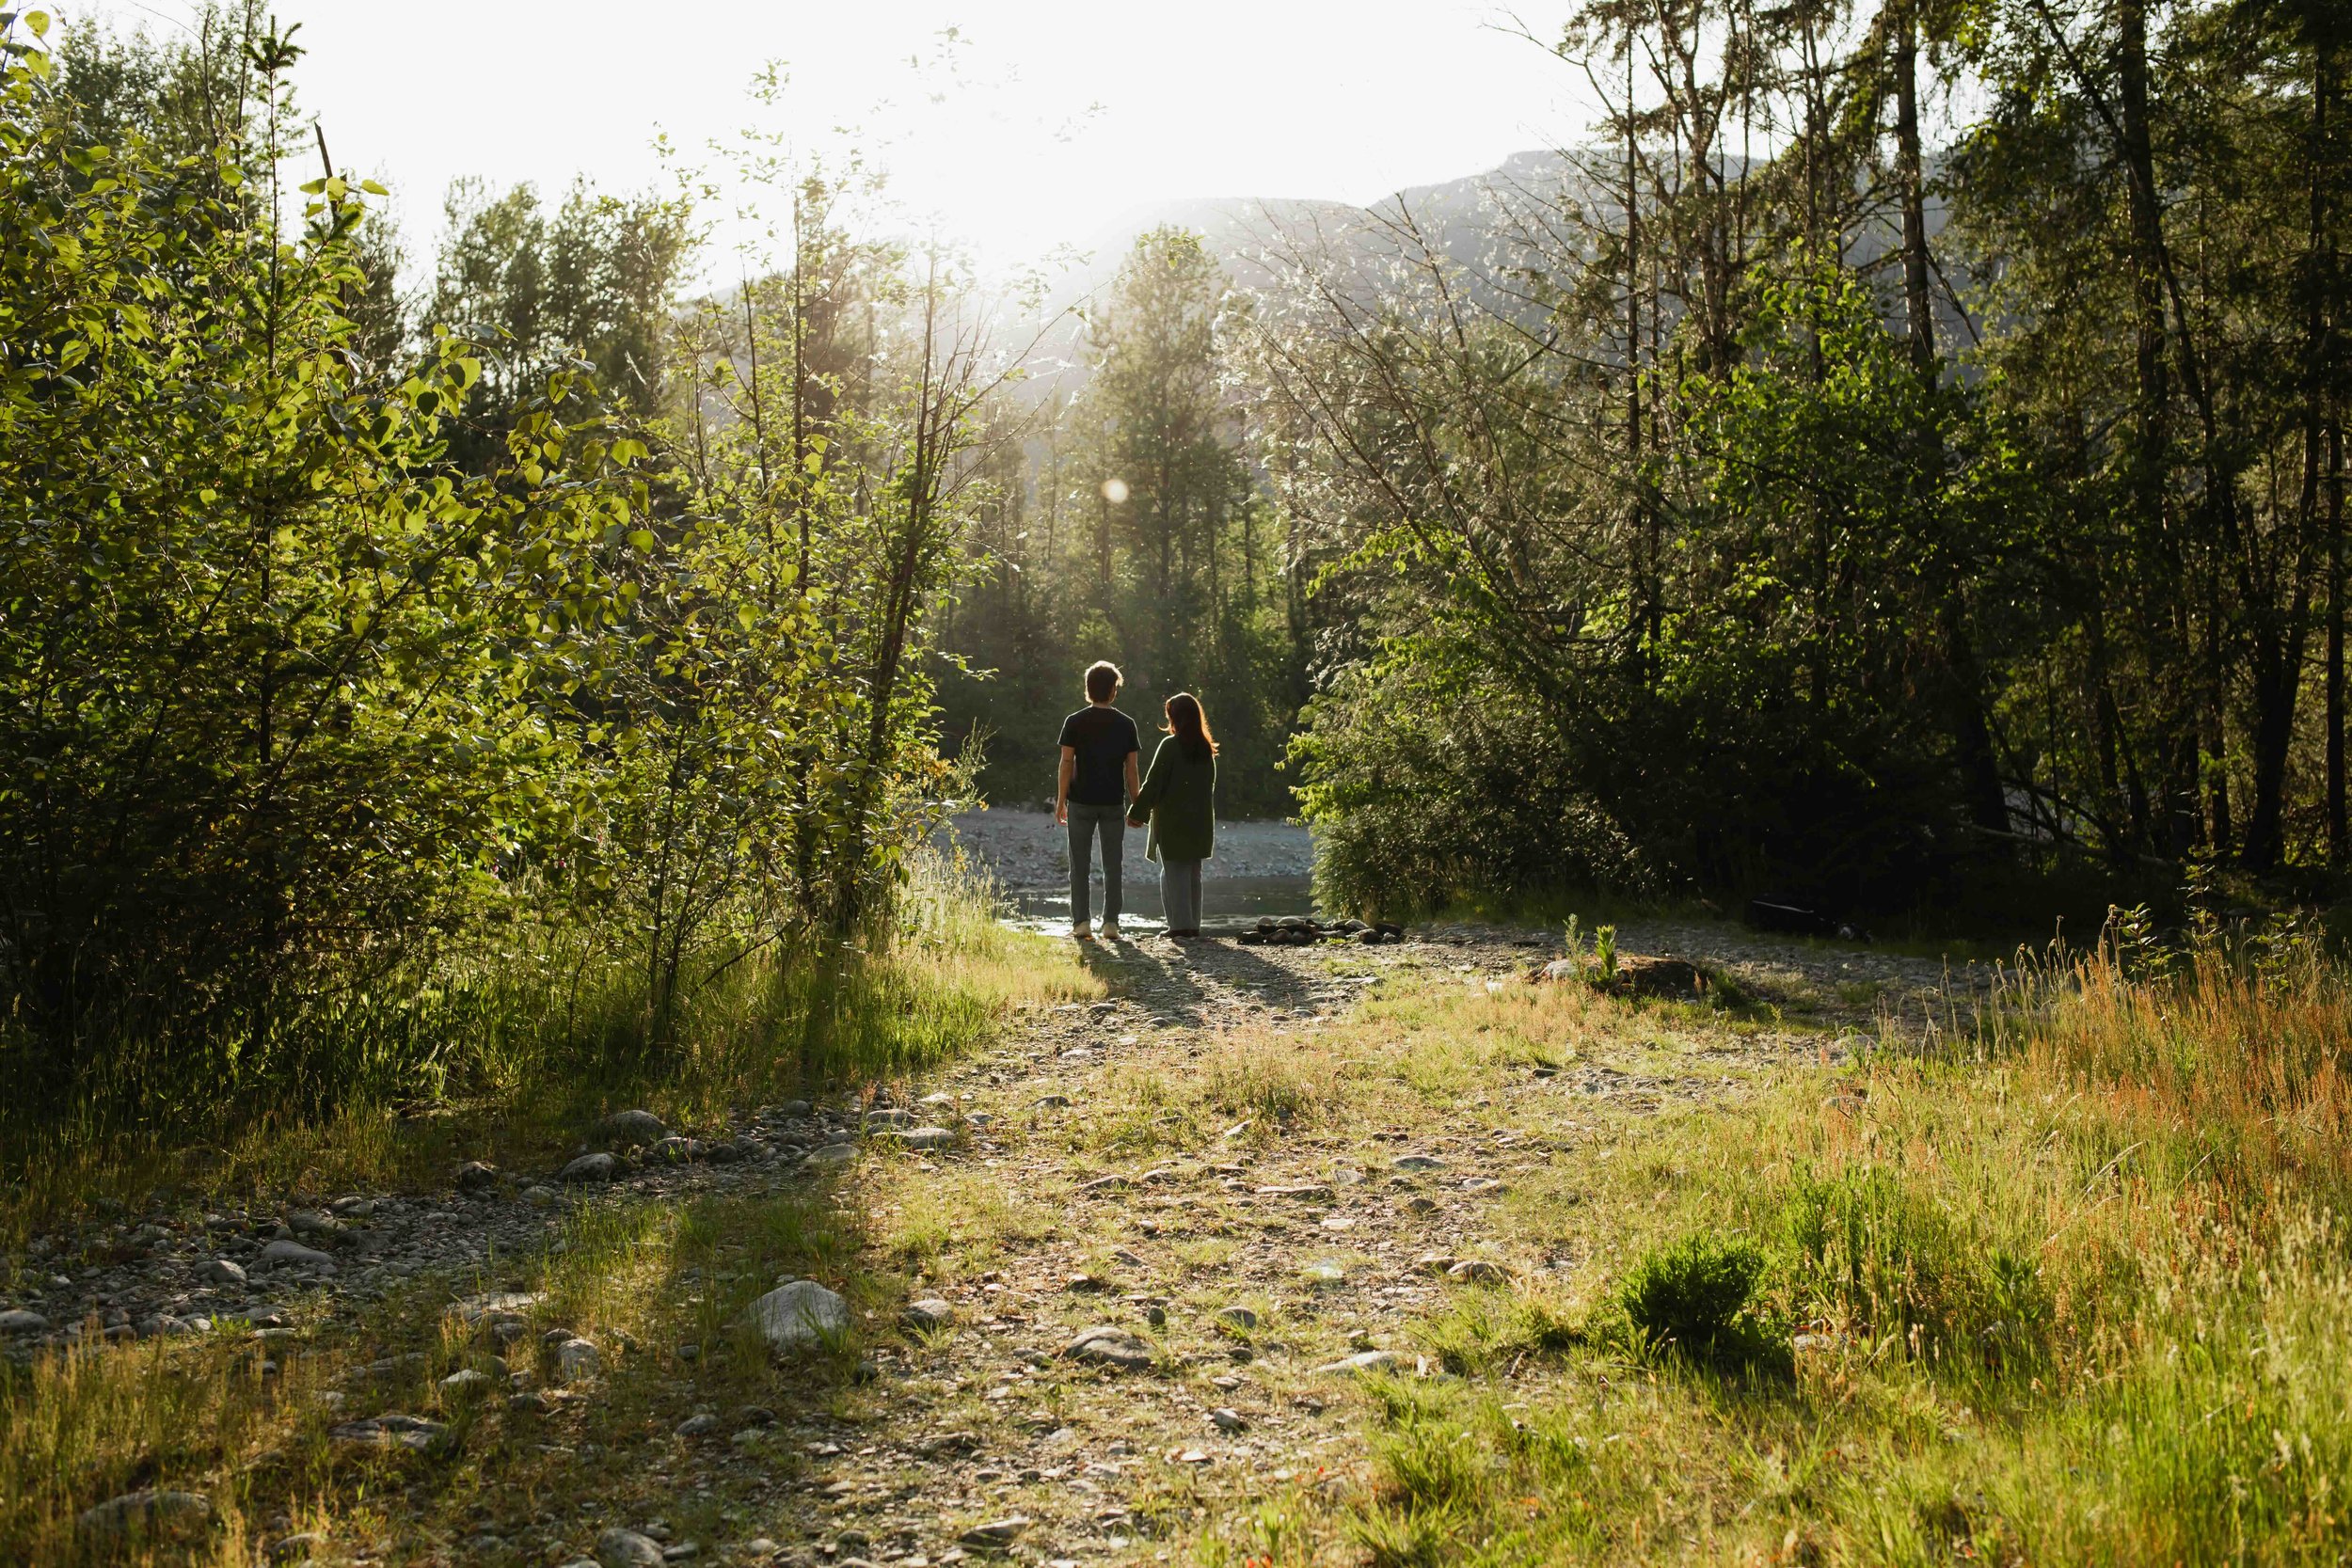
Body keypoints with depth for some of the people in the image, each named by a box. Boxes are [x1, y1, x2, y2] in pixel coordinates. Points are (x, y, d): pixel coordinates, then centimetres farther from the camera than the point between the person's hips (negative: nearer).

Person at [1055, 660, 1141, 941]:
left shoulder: (1075, 722, -3)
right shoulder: (1126, 724, 0)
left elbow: (1067, 763, -5)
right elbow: (1131, 768, 0)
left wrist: (1060, 801, 0)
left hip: (1081, 802, -1)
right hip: (1114, 803, 1)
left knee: (1080, 865, 6)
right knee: (1112, 865, 7)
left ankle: (1081, 922, 3)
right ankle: (1110, 923, 5)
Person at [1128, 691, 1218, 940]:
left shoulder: (1170, 745, -13)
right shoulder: (1206, 748, 7)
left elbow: (1153, 782, -12)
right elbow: (1210, 783, 13)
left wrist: (1136, 813, -4)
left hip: (1172, 822, -6)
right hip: (1200, 822, 6)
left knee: (1174, 873, 0)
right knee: (1193, 873, 13)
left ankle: (1181, 926, -5)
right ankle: (1193, 926, 16)